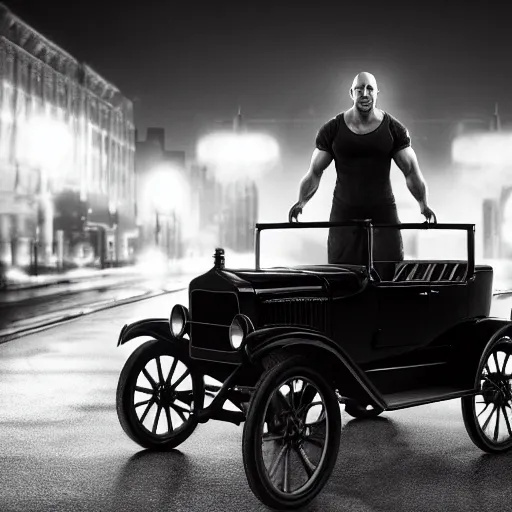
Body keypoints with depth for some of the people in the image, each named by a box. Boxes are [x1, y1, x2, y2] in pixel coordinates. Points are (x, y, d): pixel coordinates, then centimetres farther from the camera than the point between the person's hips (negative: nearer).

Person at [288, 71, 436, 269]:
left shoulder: (394, 129, 1)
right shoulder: (332, 130, 0)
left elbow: (411, 171, 2)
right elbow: (315, 172, 3)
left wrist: (423, 204, -13)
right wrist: (301, 201, -14)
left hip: (383, 213, 0)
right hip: (344, 215, 0)